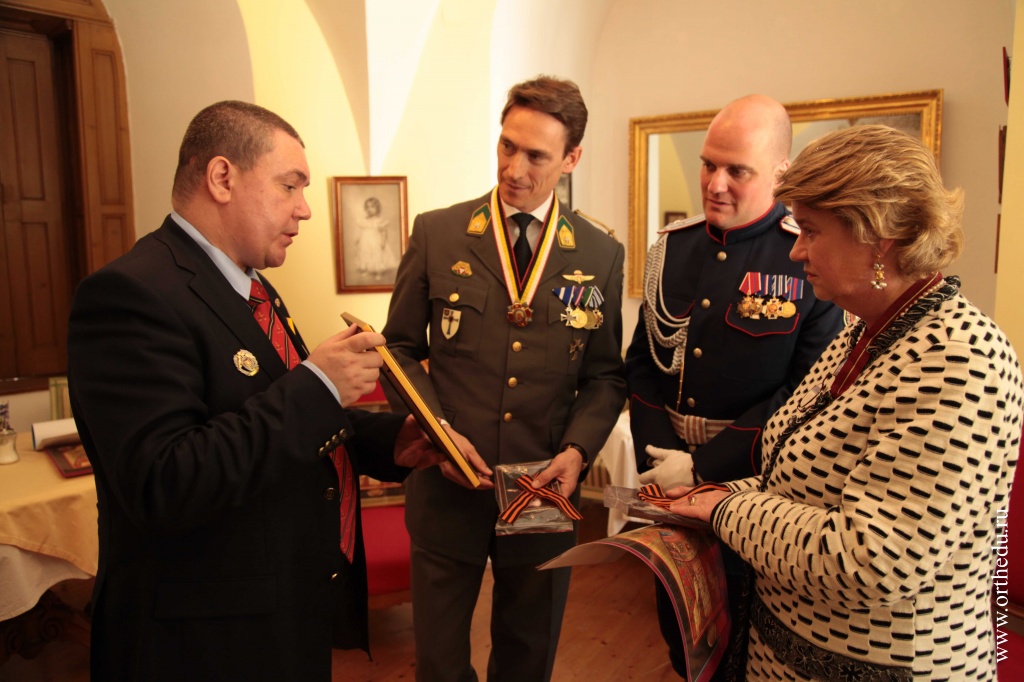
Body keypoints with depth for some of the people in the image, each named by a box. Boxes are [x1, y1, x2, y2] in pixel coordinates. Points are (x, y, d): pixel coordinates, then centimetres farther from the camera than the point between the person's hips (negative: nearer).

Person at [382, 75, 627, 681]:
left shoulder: (602, 257, -1)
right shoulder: (437, 233, -3)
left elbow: (605, 375, 4)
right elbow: (401, 347, 2)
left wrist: (578, 450, -12)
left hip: (545, 494, 1)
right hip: (447, 487, 0)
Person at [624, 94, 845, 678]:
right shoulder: (673, 247, 3)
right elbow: (643, 362, 7)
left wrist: (704, 467, -17)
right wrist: (660, 454, -6)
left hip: (754, 484, -4)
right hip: (668, 478, 5)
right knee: (675, 619, 21)